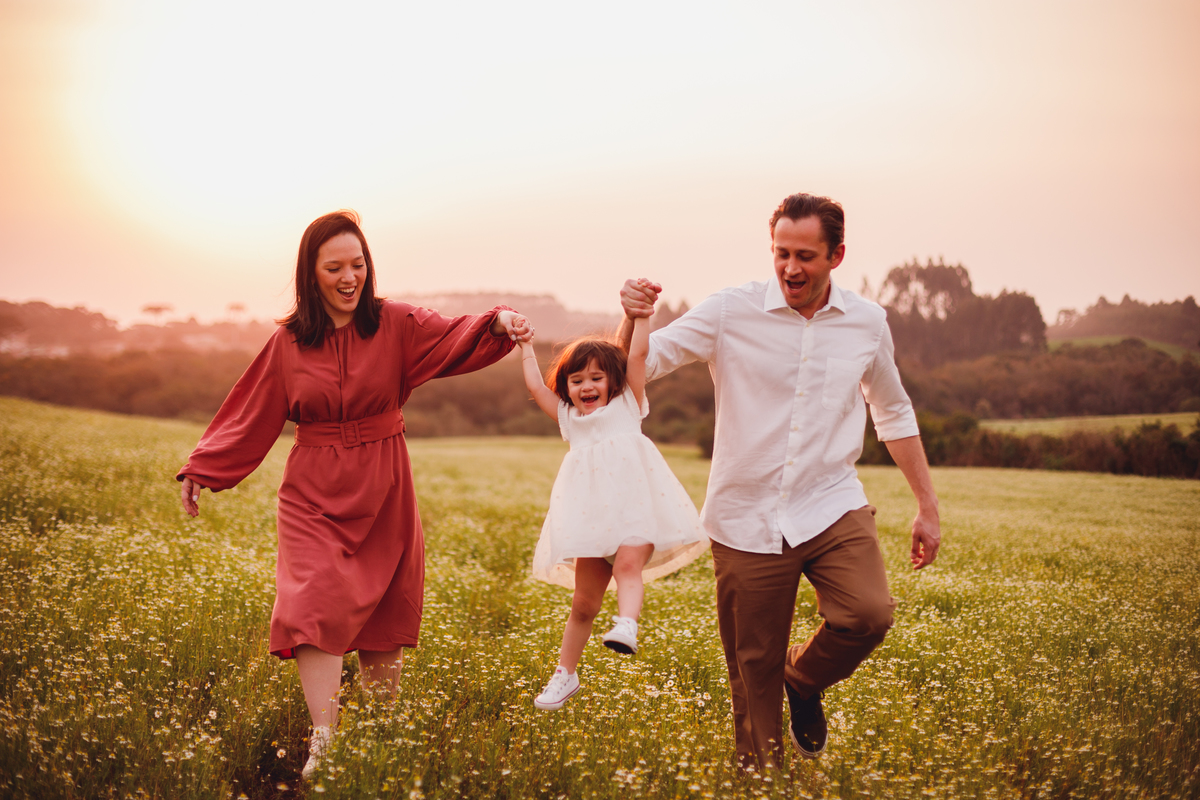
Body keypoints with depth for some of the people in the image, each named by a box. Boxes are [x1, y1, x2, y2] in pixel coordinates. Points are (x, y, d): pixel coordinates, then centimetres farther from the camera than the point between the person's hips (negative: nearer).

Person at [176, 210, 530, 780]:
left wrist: (498, 324, -40)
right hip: (314, 494, 0)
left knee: (381, 614, 8)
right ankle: (323, 741, -18)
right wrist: (201, 470, 7)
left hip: (382, 495, 0)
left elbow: (457, 340, -19)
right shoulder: (288, 342, 2)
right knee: (316, 602, -16)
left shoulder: (397, 325, -4)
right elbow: (251, 414, 9)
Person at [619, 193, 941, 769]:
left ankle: (804, 679, 9)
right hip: (747, 520, -1)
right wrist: (632, 320, -30)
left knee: (869, 614, -23)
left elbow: (894, 413, 17)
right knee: (753, 670, 5)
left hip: (831, 507, 1)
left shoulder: (867, 323, 2)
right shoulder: (732, 312, -7)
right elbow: (636, 367, -7)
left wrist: (928, 506, 16)